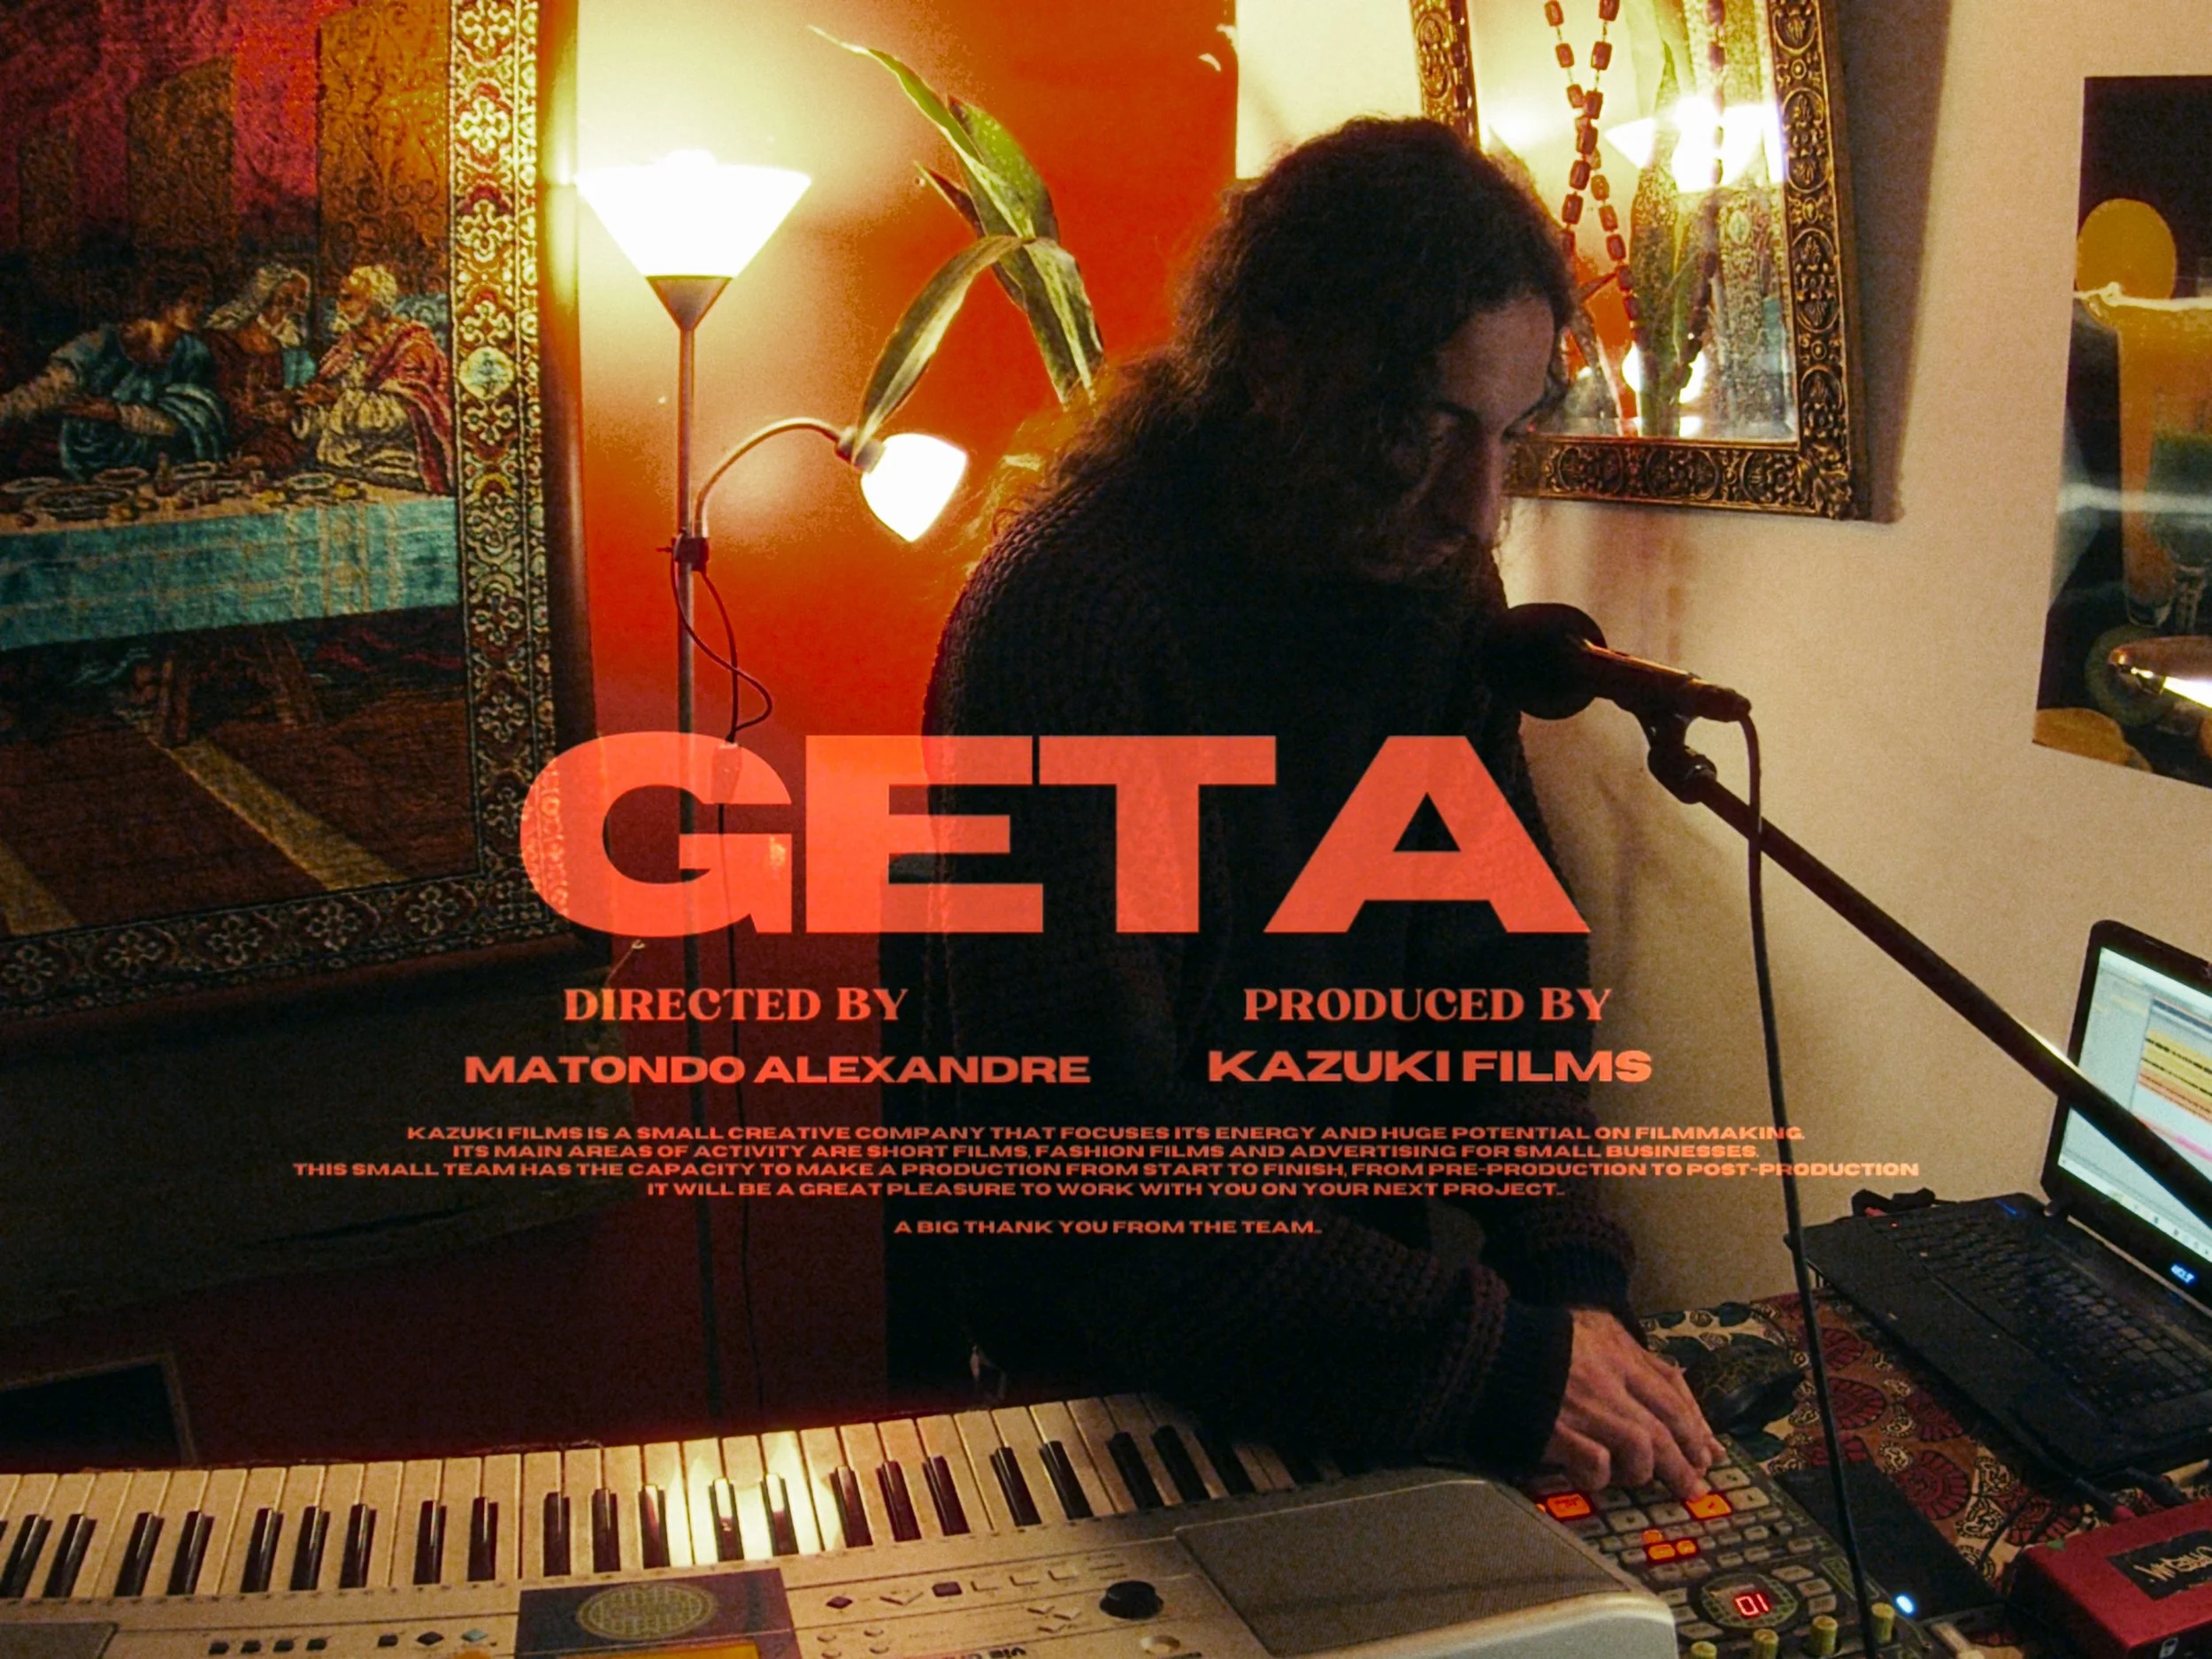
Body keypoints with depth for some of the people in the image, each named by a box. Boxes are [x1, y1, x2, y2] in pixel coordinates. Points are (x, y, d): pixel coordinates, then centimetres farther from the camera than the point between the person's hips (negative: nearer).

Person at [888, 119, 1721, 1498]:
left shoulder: (1437, 581, 1)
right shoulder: (1068, 609, -23)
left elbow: (1507, 968, 5)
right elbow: (1091, 1133, -26)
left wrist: (1569, 1278, -10)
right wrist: (1490, 1358, -26)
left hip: (1359, 1279, 5)